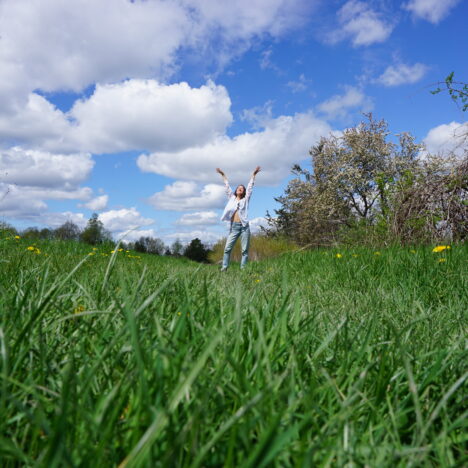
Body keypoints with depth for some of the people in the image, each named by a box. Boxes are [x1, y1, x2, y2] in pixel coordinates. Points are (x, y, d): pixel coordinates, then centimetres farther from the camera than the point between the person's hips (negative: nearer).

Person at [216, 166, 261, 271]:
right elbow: (227, 186, 23)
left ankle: (243, 269, -2)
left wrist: (254, 174, 11)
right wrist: (223, 175, 28)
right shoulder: (232, 198, 18)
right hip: (234, 227, 1)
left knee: (245, 250, -3)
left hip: (244, 226, -1)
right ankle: (224, 268, -5)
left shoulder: (245, 200, 14)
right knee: (227, 248, -7)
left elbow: (250, 187, 13)